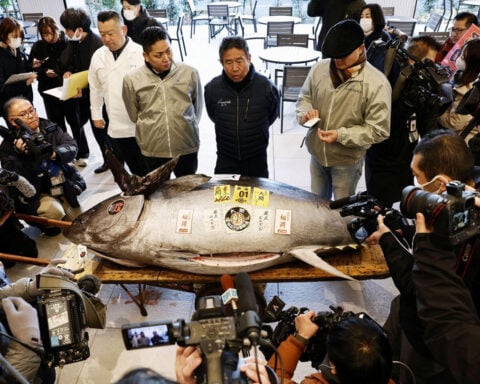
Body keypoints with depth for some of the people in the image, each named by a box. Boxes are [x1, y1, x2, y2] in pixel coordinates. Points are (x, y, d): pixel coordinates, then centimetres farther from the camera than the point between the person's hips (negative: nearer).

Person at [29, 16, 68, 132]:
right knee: (57, 124, 5)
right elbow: (32, 70, 2)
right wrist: (45, 72, -16)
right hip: (49, 90, 1)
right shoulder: (38, 47, 1)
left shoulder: (66, 42, -5)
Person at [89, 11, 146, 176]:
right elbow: (95, 88, 18)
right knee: (134, 170, 14)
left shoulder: (140, 53, -10)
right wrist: (96, 114, 20)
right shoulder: (98, 56, 6)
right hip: (116, 128, 4)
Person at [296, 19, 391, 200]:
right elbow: (304, 98, 8)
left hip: (347, 161, -4)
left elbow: (379, 130, -19)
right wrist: (305, 112, -16)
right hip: (316, 154, 4)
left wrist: (341, 135, -29)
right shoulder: (319, 69, -7)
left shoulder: (376, 83, -21)